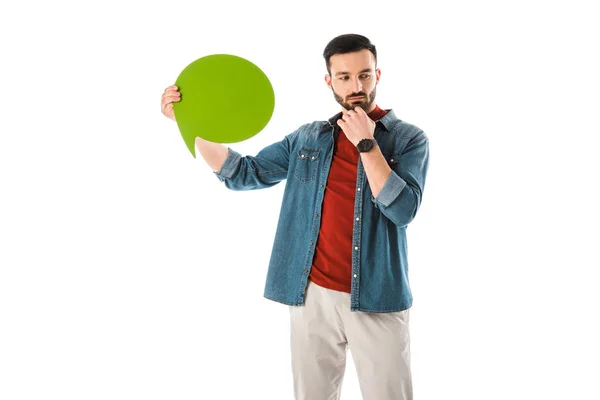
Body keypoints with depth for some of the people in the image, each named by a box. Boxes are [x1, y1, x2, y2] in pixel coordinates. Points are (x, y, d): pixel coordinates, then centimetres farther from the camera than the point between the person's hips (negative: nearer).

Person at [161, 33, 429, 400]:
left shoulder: (409, 138, -1)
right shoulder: (307, 138, 9)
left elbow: (403, 209, -14)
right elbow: (242, 173, 7)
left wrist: (366, 144, -17)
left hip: (376, 299, -2)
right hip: (312, 295, 3)